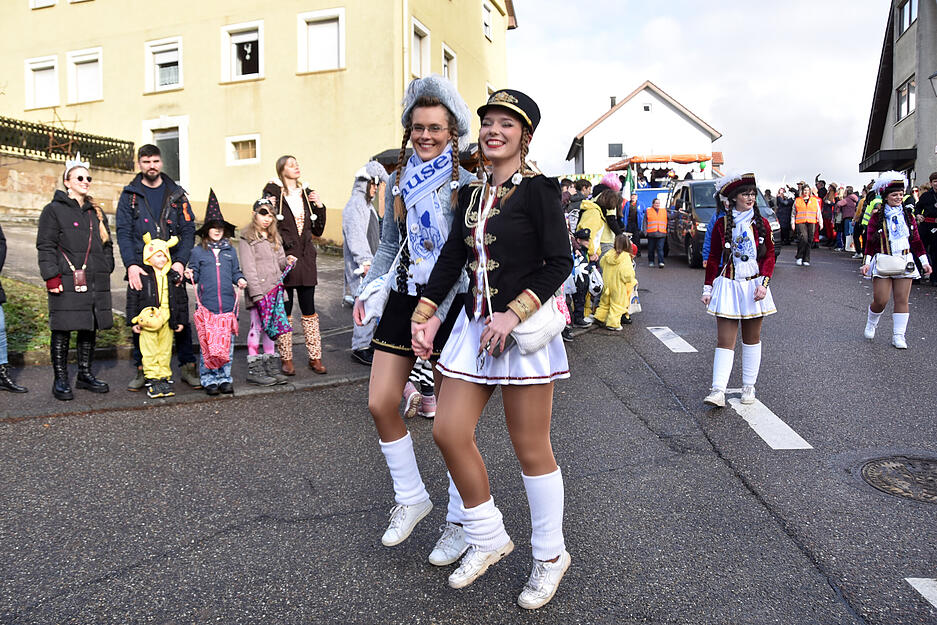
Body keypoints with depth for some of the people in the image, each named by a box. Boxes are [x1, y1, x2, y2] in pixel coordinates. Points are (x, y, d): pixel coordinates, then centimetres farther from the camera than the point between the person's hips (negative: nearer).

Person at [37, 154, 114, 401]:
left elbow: (107, 245, 23)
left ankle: (85, 375, 21)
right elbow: (45, 247, -5)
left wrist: (106, 271, 14)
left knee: (90, 328, 10)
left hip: (95, 283, 6)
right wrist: (51, 276, -13)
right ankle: (60, 380, 7)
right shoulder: (54, 210, 0)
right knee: (63, 330, -2)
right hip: (67, 283, -6)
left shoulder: (96, 213, 18)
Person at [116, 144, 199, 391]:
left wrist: (180, 261, -11)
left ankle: (187, 366, 12)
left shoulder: (176, 194, 8)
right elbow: (123, 232, -1)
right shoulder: (129, 195, 6)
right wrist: (131, 264, -15)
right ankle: (142, 370, 15)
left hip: (172, 269, 0)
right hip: (140, 270, 0)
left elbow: (188, 230, 3)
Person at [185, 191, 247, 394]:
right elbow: (195, 274, 8)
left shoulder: (230, 250, 11)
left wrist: (240, 279, -3)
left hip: (228, 303, 2)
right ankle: (209, 379, 10)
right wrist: (190, 275, -13)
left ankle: (225, 378, 15)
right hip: (207, 304, -2)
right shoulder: (198, 251, 5)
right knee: (207, 343, 0)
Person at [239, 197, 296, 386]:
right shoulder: (247, 238, -3)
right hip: (258, 292, -7)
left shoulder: (275, 238, 20)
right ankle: (254, 370, 2)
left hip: (274, 290, 7)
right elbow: (248, 268, -10)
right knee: (257, 327, -5)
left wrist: (287, 261, -1)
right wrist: (257, 293, -18)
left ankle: (271, 367, 17)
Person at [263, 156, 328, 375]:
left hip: (305, 258, 4)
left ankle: (315, 357, 14)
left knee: (309, 310, 6)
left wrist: (319, 206, 2)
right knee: (284, 310, 3)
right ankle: (286, 358, 14)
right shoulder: (274, 192, -1)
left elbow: (317, 230, 14)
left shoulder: (307, 194, 13)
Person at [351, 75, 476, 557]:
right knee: (380, 404, 3)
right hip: (403, 299, 6)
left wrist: (436, 314, -20)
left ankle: (459, 521, 22)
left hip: (450, 303, -5)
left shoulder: (467, 181, -7)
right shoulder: (398, 180, 10)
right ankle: (411, 498, 26)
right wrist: (368, 290, 5)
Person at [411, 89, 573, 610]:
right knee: (450, 431, 5)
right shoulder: (472, 194, 12)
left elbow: (560, 262, -13)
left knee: (530, 448, 4)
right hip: (474, 324, 7)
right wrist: (426, 314, 5)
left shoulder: (538, 189, -7)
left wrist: (514, 314, -22)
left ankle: (550, 555, 26)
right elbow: (452, 257, 12)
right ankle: (488, 538, 26)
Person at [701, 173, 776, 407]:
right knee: (725, 341, -6)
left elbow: (769, 256, 3)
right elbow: (713, 258, 5)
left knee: (752, 338, 10)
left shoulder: (761, 224, 3)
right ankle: (718, 391, -10)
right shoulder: (721, 224, 0)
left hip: (754, 286, 1)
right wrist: (708, 288, 2)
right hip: (728, 286, -1)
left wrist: (764, 283, -10)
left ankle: (749, 387, 21)